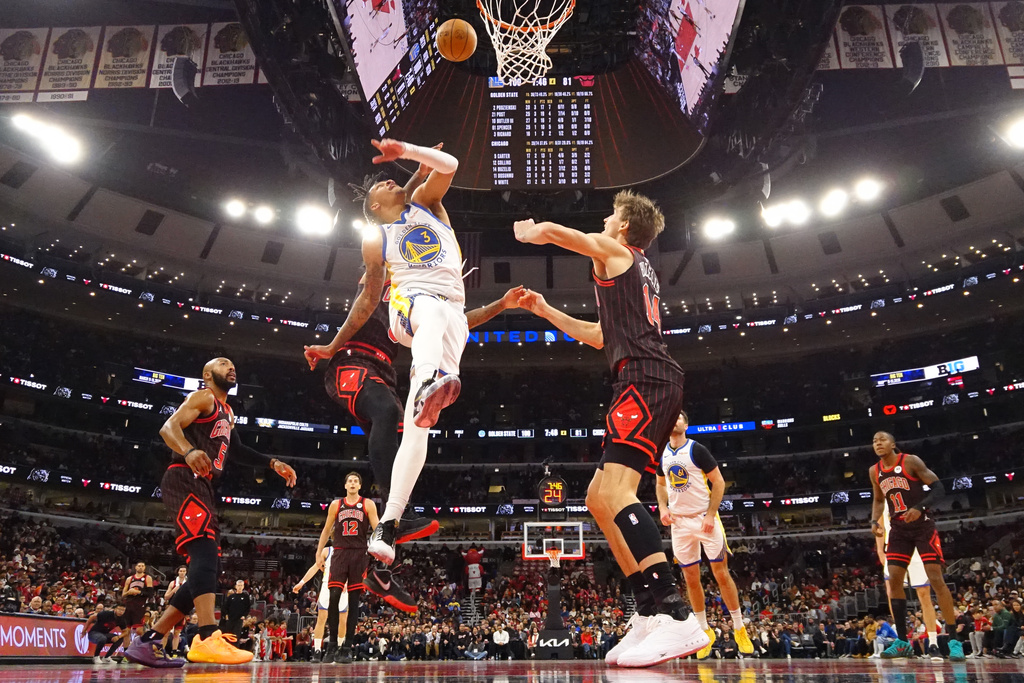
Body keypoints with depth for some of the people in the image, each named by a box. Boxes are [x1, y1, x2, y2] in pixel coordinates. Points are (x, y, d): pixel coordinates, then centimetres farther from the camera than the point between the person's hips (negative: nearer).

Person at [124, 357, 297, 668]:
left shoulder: (227, 414, 28)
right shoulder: (203, 397, 1)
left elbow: (236, 450, 38)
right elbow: (169, 426, -13)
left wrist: (273, 463, 28)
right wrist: (188, 451, -34)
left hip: (204, 487, 10)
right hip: (185, 480, -10)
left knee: (209, 566, 5)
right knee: (205, 550, -26)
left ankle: (148, 642, 8)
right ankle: (208, 639, -39)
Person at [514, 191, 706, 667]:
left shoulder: (615, 250, 7)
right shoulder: (638, 271, 34)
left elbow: (550, 230, 6)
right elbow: (602, 336, 38)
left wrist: (526, 232, 31)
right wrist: (544, 311, 39)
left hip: (645, 378, -10)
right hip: (649, 383, 10)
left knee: (613, 491, -25)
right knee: (599, 498, 8)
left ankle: (676, 617, -34)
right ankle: (650, 615, 5)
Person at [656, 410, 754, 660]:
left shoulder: (697, 450, -10)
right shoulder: (662, 454, 5)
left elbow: (718, 482, -9)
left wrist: (710, 515, -16)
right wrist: (663, 508, 0)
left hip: (704, 519, -4)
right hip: (679, 522, 5)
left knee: (721, 573, -1)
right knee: (691, 578, 6)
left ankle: (739, 629, 12)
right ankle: (705, 631, 17)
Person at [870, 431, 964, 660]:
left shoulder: (911, 461, -11)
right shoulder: (874, 471, 5)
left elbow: (938, 488, -13)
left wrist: (920, 507, -29)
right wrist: (874, 521, 1)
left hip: (923, 526, -5)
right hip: (898, 529, 5)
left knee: (936, 579, -9)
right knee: (894, 581, -2)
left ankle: (954, 640, 1)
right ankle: (902, 641, 6)